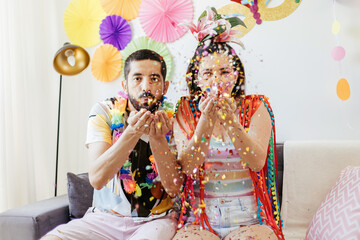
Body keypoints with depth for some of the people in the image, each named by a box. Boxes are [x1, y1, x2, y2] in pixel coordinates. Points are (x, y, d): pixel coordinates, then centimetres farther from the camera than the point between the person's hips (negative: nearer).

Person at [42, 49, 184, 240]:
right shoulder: (104, 112, -5)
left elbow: (174, 189, -12)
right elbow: (96, 179, -17)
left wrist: (158, 139, -26)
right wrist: (132, 133, -30)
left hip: (157, 220, -1)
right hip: (105, 217, 2)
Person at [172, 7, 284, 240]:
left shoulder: (256, 108, 3)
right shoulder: (186, 111, 4)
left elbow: (257, 162, -11)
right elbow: (187, 167, -8)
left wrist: (231, 122, -24)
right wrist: (205, 122, -21)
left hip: (250, 219, 1)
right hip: (201, 219, 0)